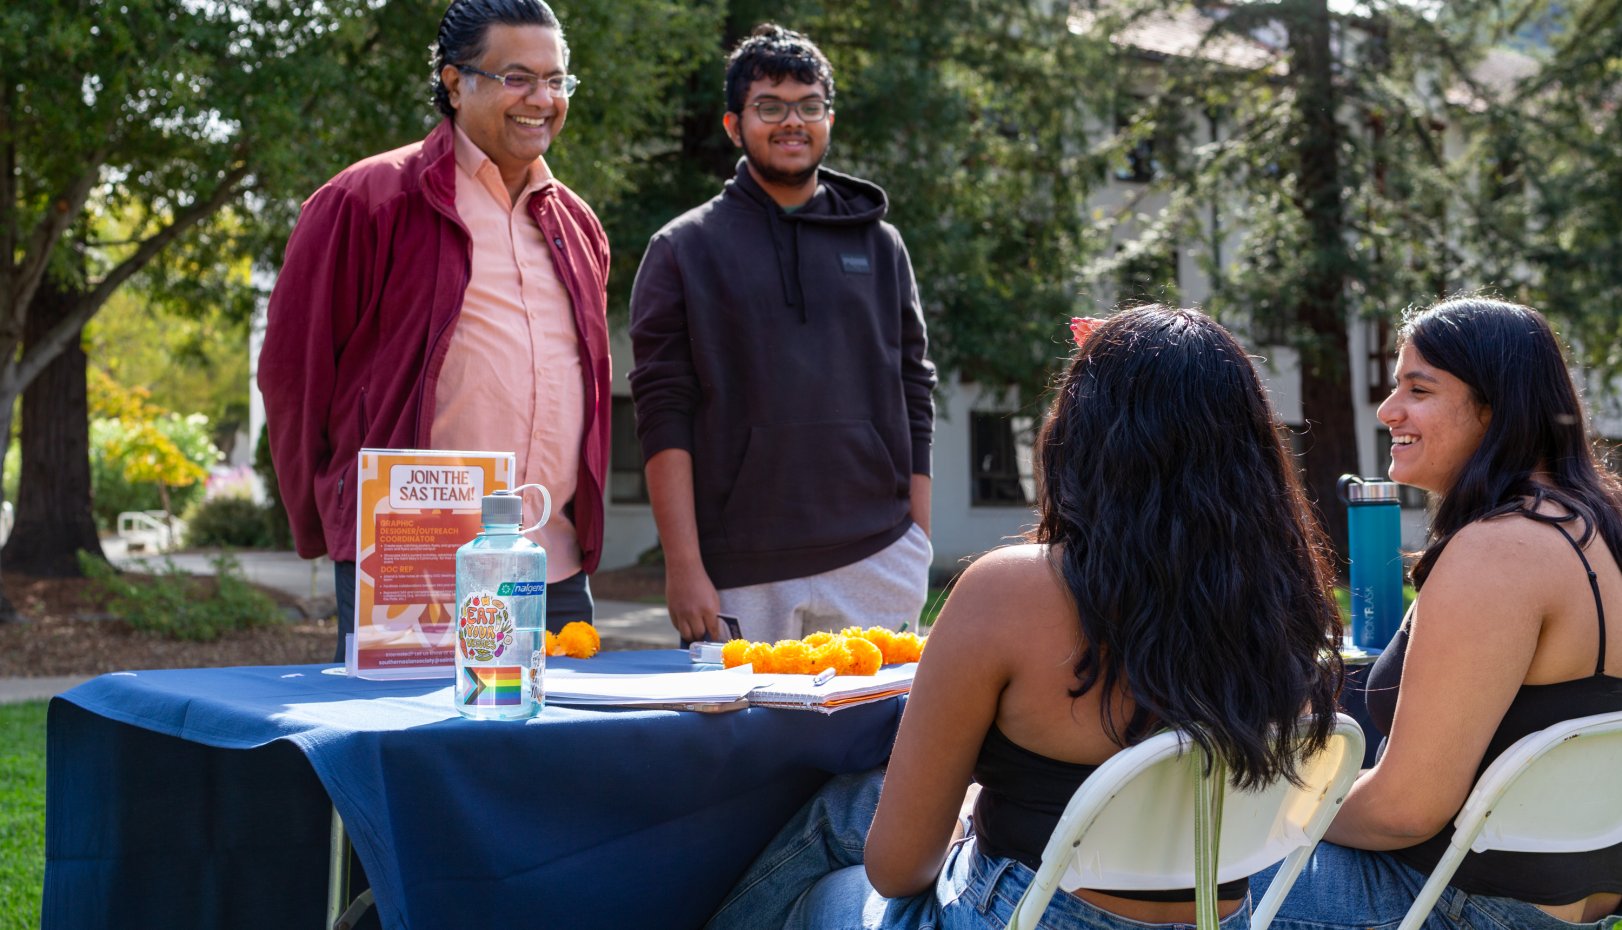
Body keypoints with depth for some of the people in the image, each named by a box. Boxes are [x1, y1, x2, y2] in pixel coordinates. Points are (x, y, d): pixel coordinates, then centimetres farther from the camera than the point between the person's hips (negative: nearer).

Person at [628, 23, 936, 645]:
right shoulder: (684, 250, 5)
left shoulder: (879, 245, 13)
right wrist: (683, 566, -8)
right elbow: (664, 418, 0)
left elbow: (913, 400, 14)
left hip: (876, 564, 2)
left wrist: (918, 550, 7)